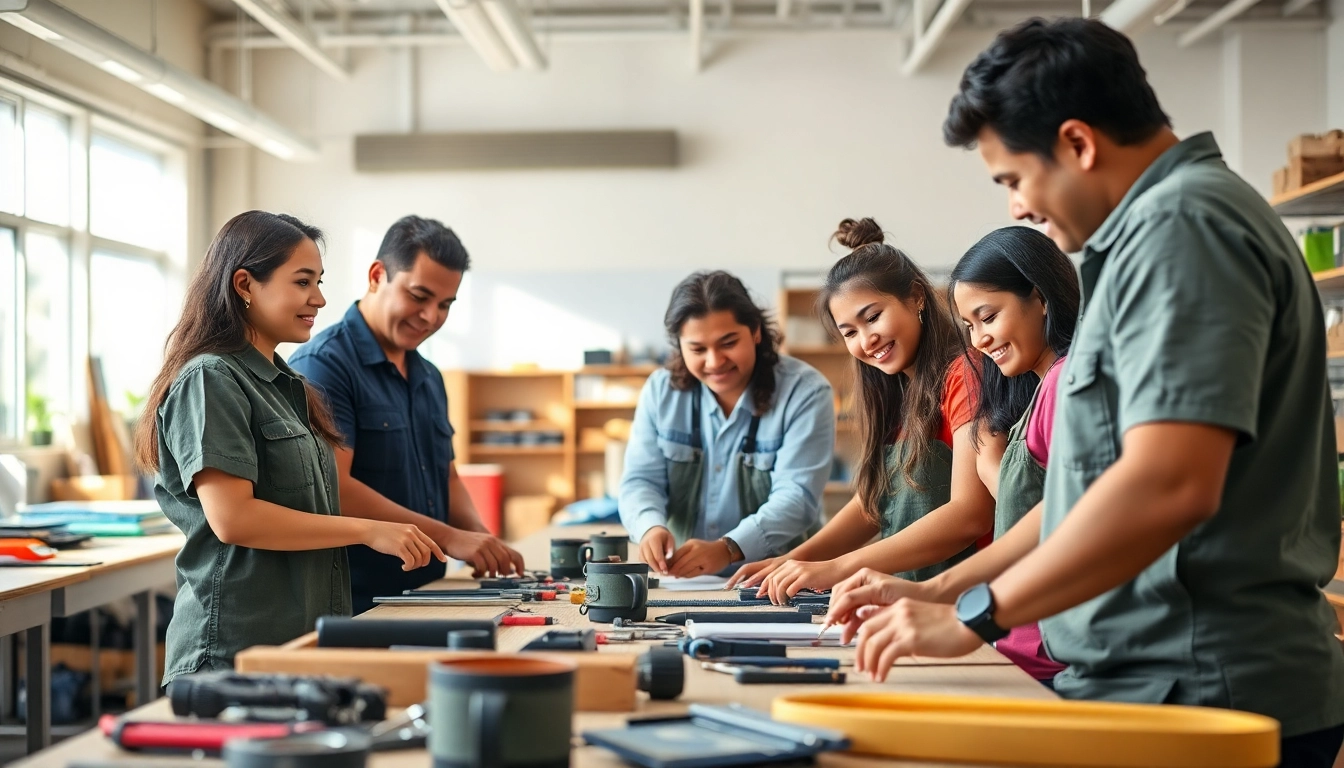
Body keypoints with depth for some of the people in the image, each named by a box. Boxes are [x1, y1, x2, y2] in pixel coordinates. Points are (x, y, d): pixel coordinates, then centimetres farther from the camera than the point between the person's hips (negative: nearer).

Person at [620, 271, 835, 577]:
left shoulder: (804, 392, -8)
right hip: (681, 583, 4)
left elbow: (796, 496, -17)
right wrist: (651, 527, -23)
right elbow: (641, 480, 1)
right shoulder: (660, 391, 4)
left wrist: (728, 549, -33)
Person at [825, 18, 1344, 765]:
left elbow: (1169, 486, -26)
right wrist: (939, 591, 15)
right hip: (1162, 681, 9)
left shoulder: (1179, 224, -14)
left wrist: (971, 617, -18)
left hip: (1201, 697, -9)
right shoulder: (1155, 226, 17)